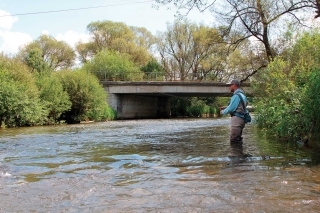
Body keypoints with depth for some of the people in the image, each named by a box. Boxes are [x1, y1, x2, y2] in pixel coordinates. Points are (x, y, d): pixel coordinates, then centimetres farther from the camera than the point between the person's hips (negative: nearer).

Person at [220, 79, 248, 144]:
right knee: (238, 140, 13)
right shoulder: (242, 94, 19)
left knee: (233, 140, -10)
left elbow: (231, 108, -15)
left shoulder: (236, 95, -12)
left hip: (237, 119, -10)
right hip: (241, 118, 10)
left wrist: (223, 112, 2)